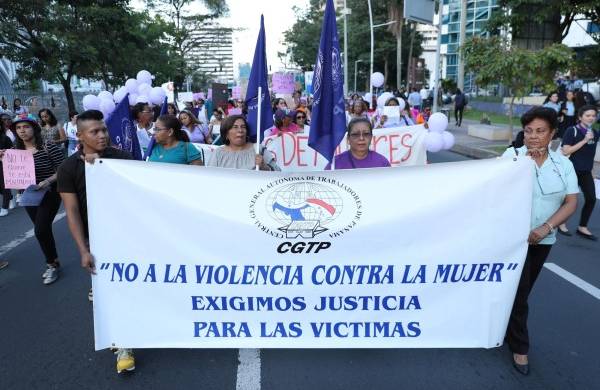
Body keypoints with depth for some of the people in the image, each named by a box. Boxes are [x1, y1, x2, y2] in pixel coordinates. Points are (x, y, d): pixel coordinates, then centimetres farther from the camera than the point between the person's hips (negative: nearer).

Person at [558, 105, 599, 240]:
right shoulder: (572, 131, -12)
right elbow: (565, 151, -18)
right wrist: (584, 140, -20)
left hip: (586, 172, 6)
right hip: (572, 170, -5)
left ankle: (582, 228, 15)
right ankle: (561, 223, 24)